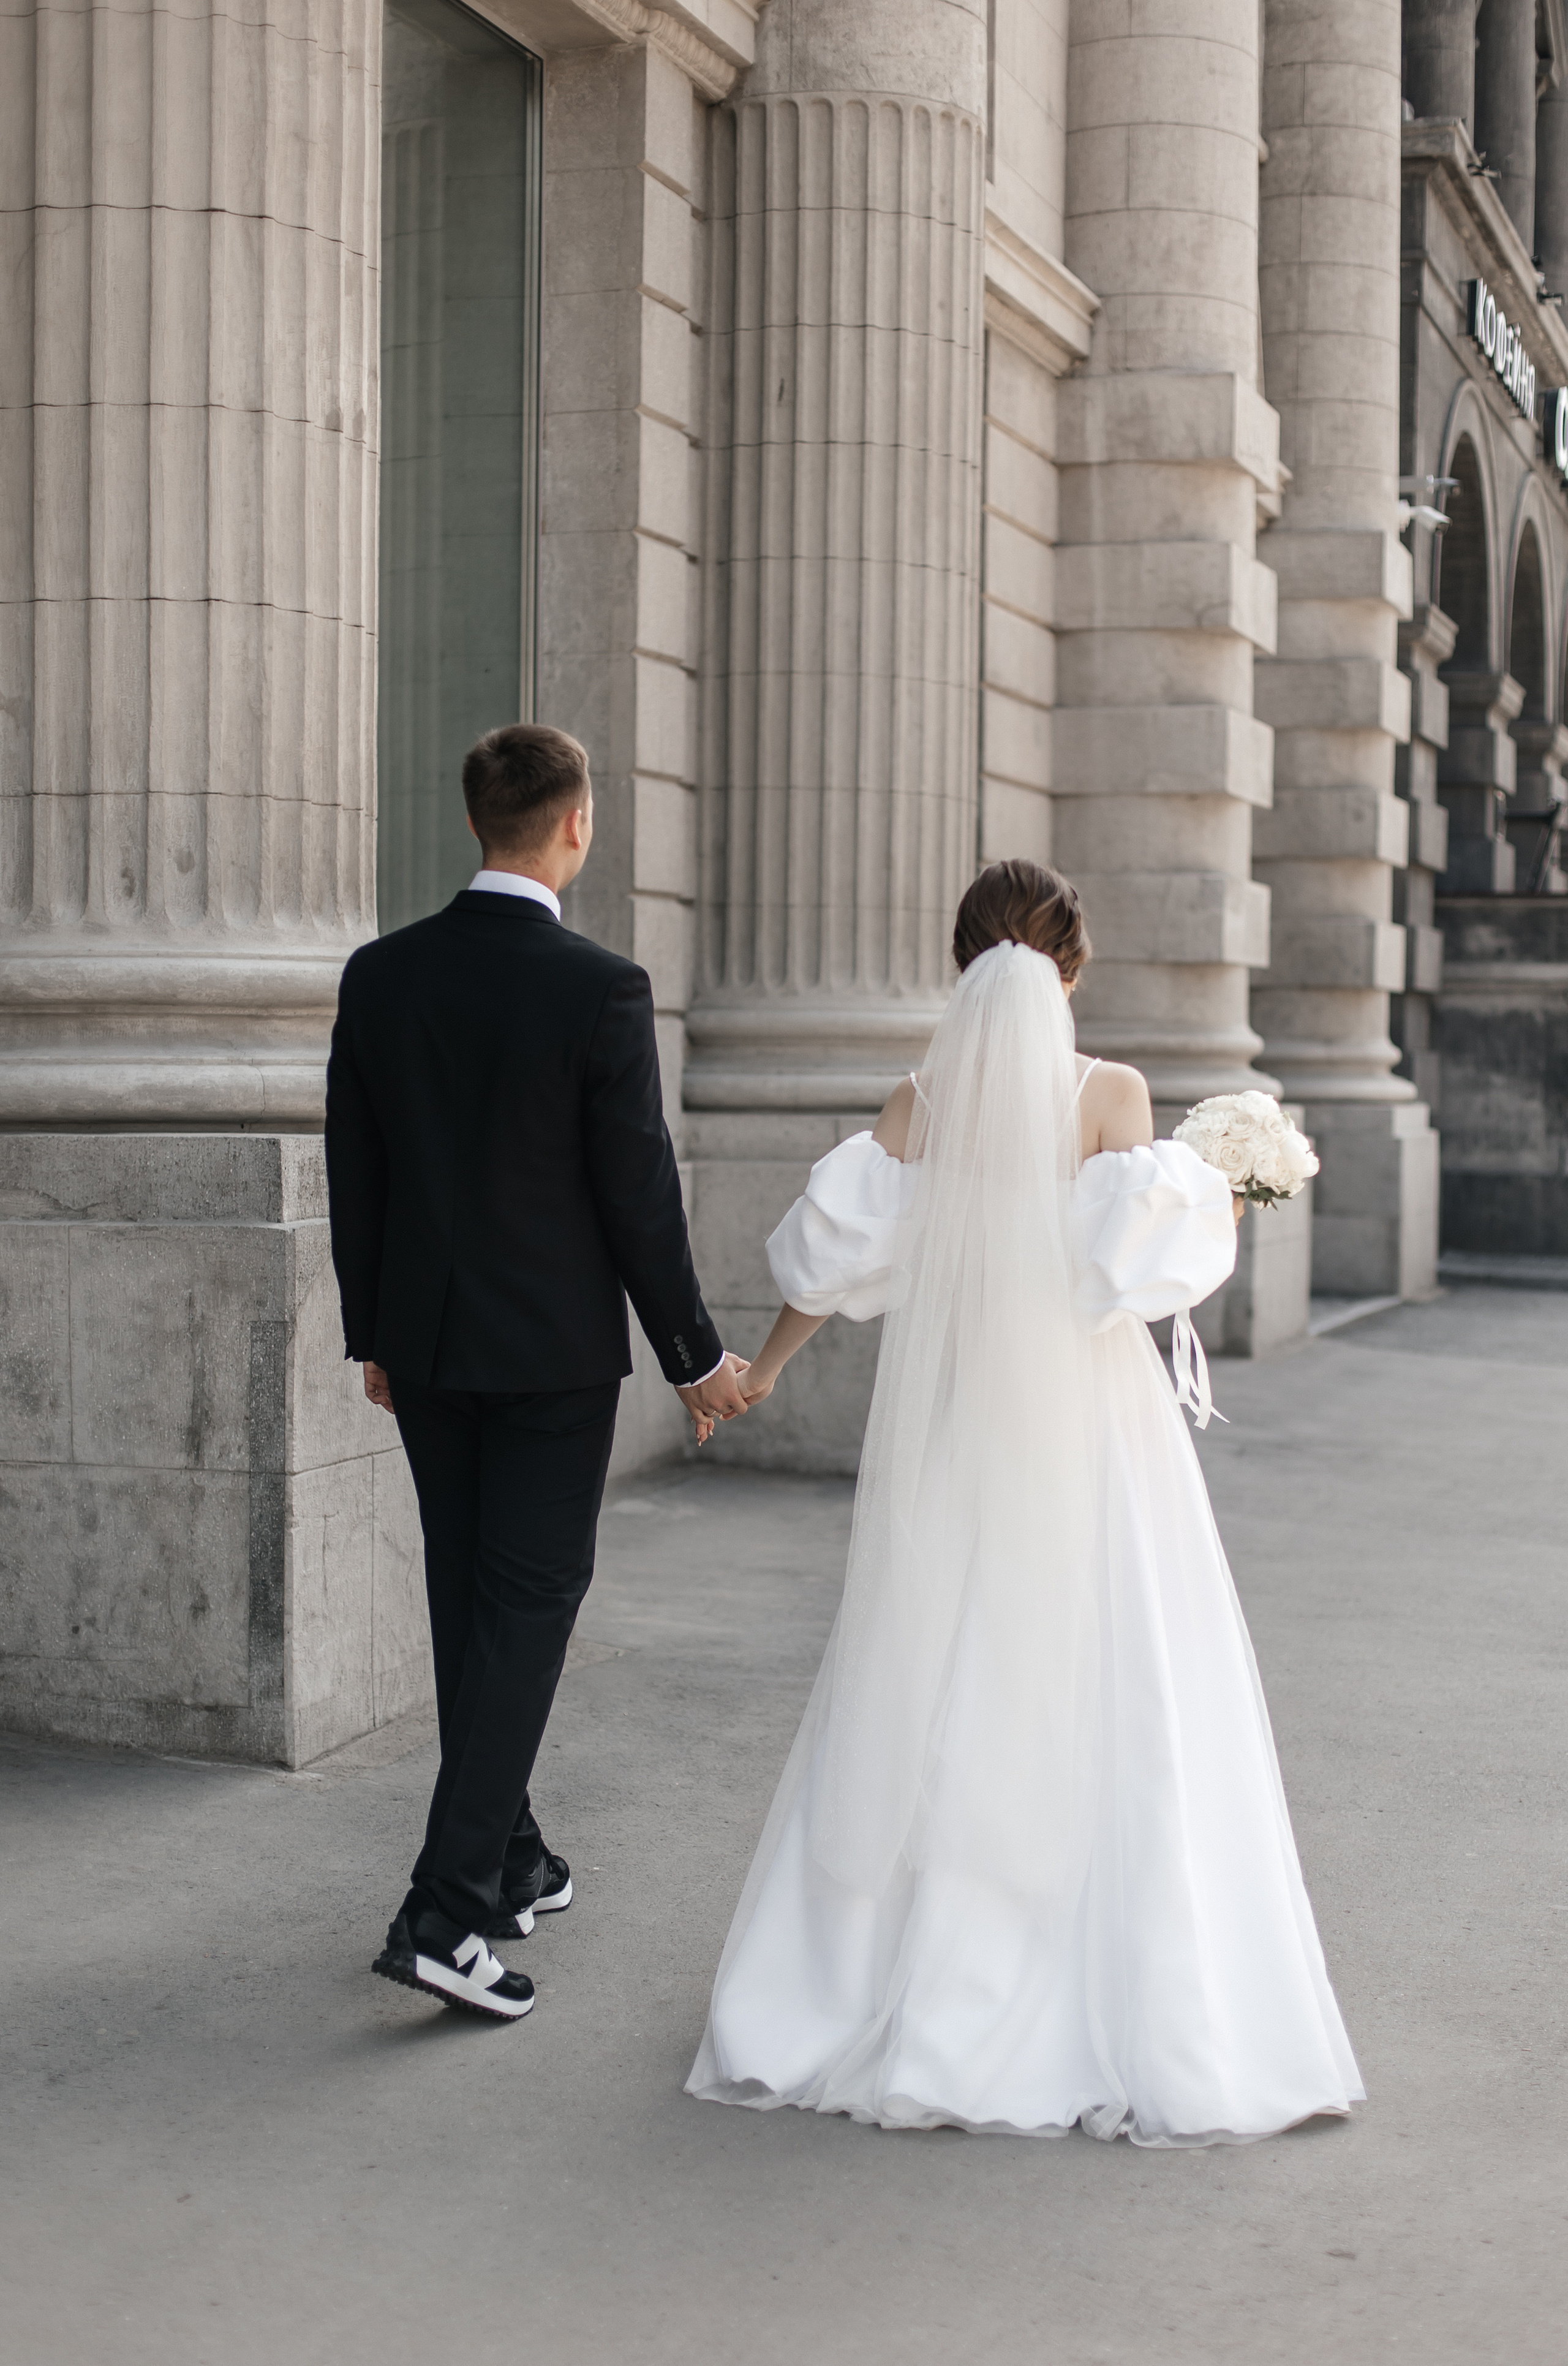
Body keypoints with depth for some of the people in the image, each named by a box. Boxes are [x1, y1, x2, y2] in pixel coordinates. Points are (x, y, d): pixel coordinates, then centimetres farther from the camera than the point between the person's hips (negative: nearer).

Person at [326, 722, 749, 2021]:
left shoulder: (380, 976, -1)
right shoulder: (602, 989, -15)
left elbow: (353, 1175, 5)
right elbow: (639, 1194, -13)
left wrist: (372, 1332, 17)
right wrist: (696, 1355, -1)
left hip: (423, 1342, 5)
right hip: (554, 1350, -5)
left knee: (471, 1601, 17)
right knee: (527, 1608, -1)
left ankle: (510, 1863, 29)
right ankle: (447, 1911, -9)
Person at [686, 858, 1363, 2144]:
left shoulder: (918, 1105, 0)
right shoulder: (1113, 1095, -8)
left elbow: (834, 1259, 0)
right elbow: (1126, 1261, -17)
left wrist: (762, 1367, 15)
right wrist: (1214, 1212, 3)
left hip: (947, 1426, 3)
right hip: (1083, 1426, -3)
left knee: (925, 1700, 11)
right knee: (1105, 1714, 2)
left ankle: (894, 1988, 17)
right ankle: (1138, 2023, 3)